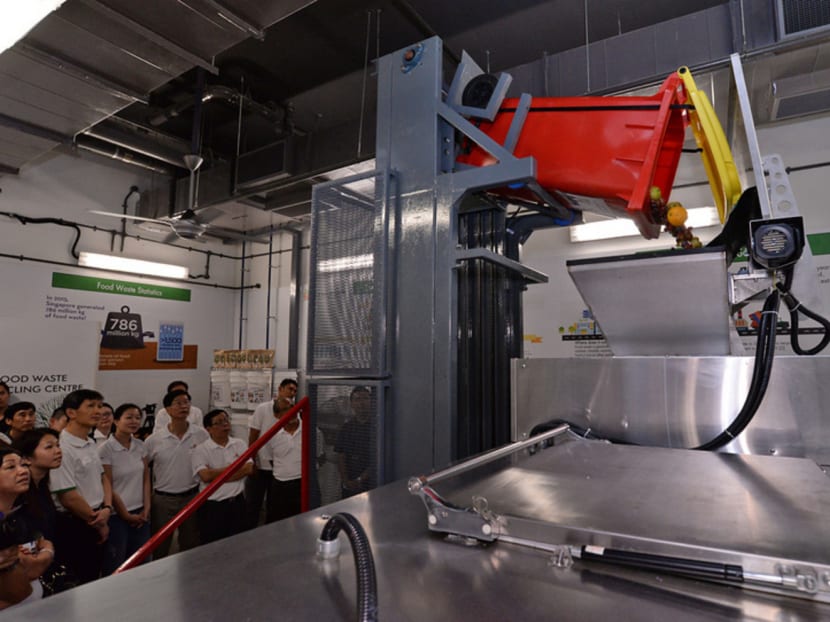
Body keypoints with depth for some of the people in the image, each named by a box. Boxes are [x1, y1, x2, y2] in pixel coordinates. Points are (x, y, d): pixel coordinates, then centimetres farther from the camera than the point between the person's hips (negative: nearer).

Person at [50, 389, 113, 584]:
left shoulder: (90, 444, 7)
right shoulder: (63, 448, -21)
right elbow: (68, 497, -21)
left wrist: (106, 509, -2)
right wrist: (99, 524, -9)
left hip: (94, 524, 8)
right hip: (72, 527, -8)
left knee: (93, 579, 20)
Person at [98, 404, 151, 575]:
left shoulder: (140, 446, 3)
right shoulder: (105, 449, -13)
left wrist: (146, 509, 0)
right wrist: (126, 514, -7)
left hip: (140, 514, 5)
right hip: (117, 515, -5)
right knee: (114, 567, 8)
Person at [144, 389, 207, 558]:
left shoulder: (202, 435, -7)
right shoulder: (154, 439, -9)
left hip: (192, 497, 1)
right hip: (162, 499, 0)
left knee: (191, 546, 15)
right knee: (159, 548, 14)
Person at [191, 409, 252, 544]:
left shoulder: (239, 444, 3)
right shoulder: (200, 450, -7)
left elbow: (249, 468, -8)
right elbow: (206, 476, -19)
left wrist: (217, 475, -13)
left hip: (237, 502, 3)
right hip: (212, 507, -3)